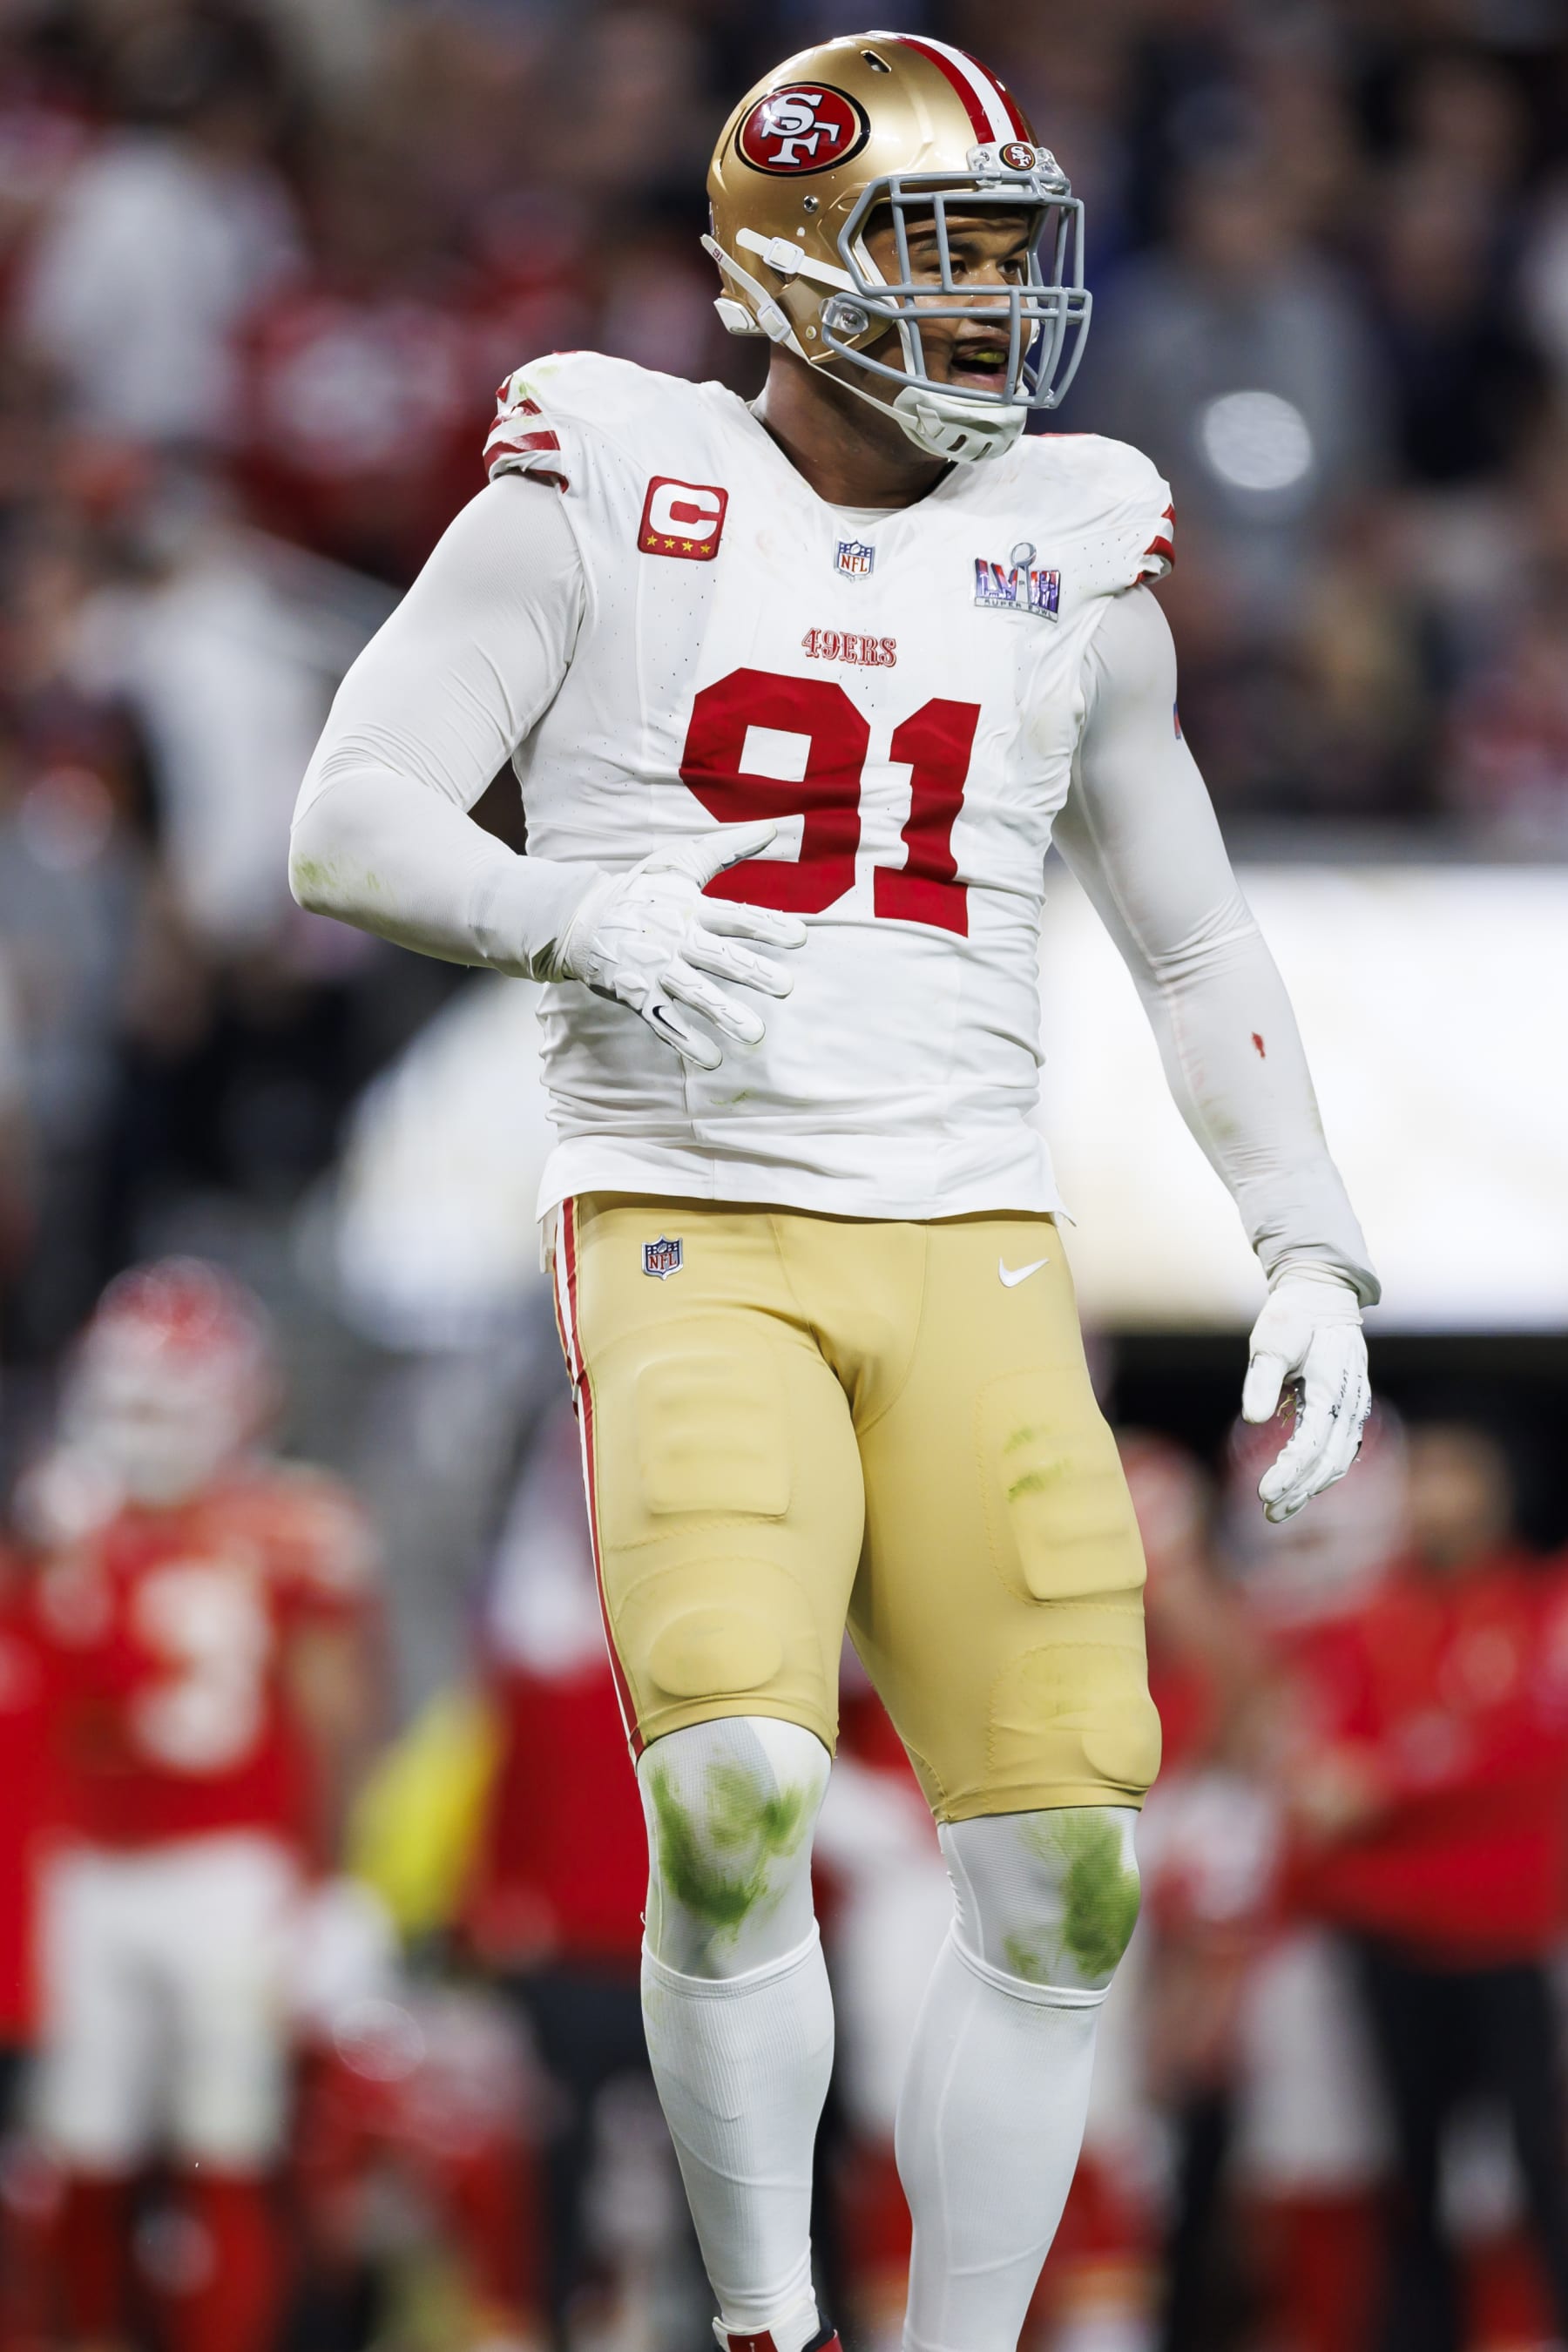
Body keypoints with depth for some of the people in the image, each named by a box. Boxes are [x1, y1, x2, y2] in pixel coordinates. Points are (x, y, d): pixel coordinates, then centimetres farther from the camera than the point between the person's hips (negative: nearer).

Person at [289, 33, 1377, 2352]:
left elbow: (1195, 943, 19)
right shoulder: (605, 489, -1)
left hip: (972, 1251, 4)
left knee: (1062, 1871, -5)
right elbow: (354, 827, -6)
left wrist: (1312, 1253, 9)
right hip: (691, 1236, -4)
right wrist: (586, 923, -25)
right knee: (734, 1802, -22)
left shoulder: (1073, 553, 11)